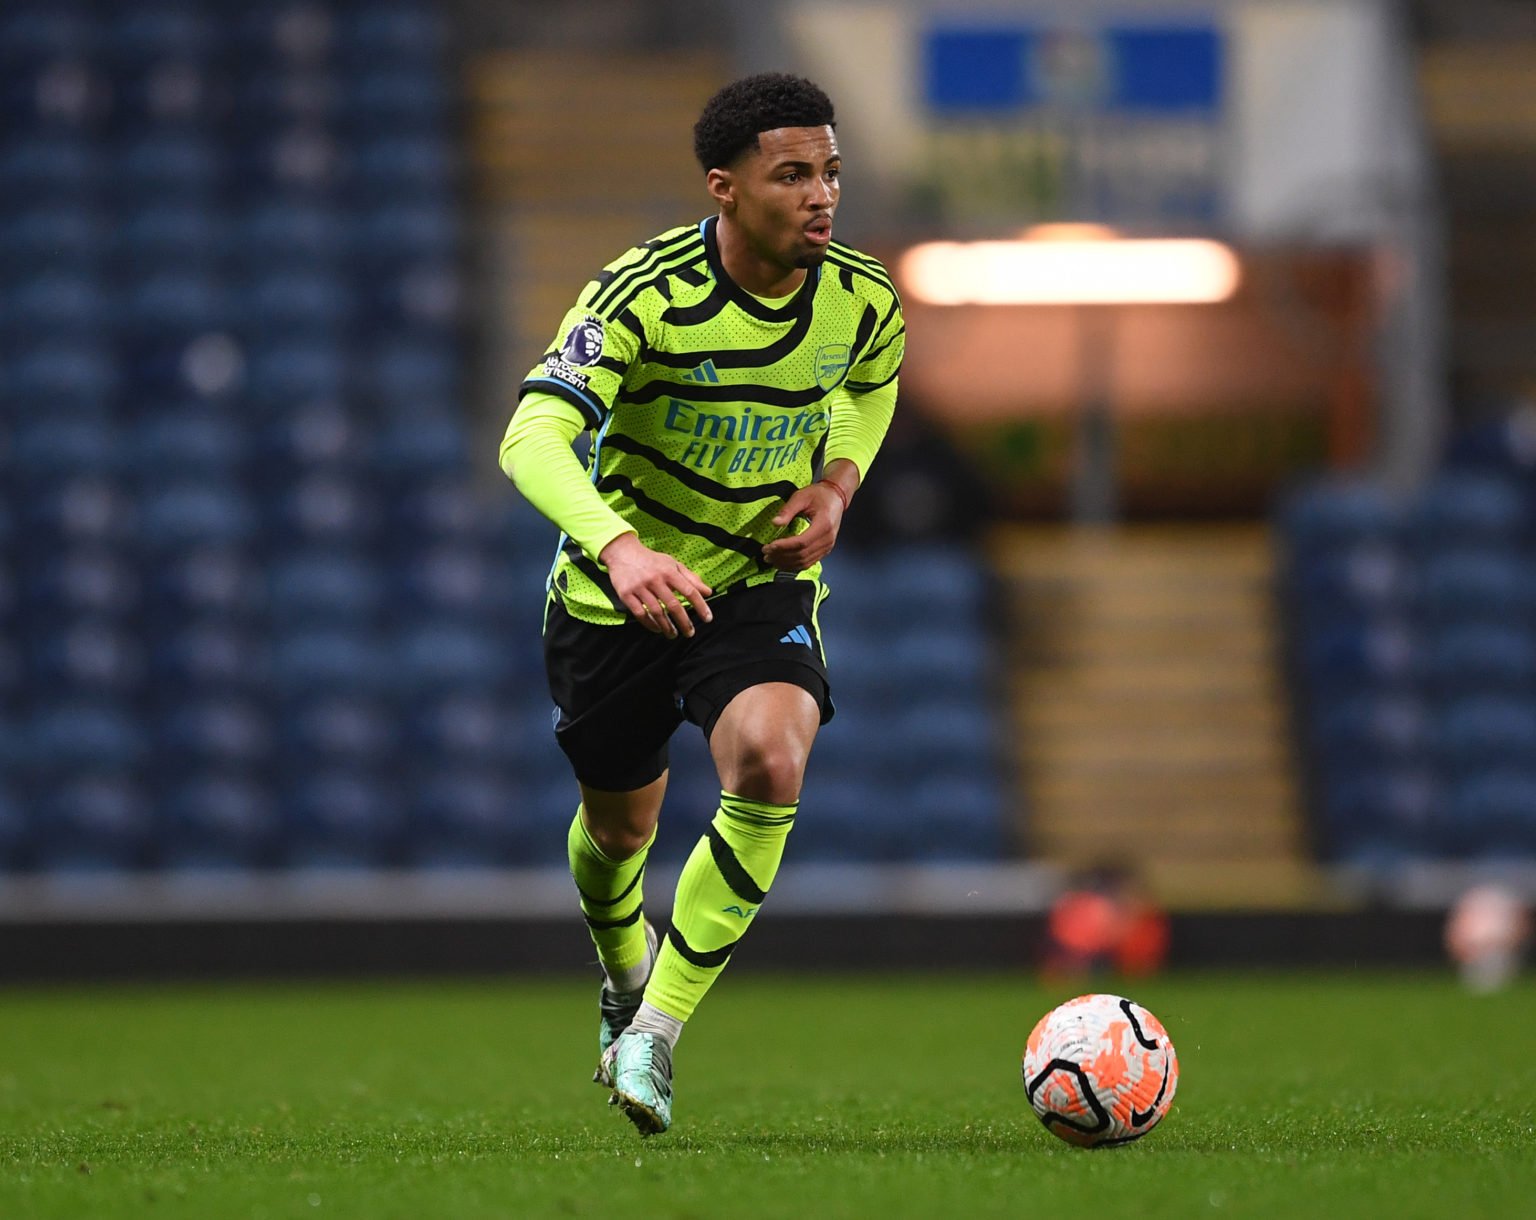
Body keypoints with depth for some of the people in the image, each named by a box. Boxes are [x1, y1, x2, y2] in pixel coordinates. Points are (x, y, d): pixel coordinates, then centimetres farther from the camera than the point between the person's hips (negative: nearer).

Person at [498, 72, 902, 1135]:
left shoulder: (863, 301, -12)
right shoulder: (645, 296, -26)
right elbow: (533, 439, -38)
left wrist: (837, 485, -5)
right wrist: (620, 549, -56)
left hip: (764, 581, 2)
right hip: (620, 588, -2)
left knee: (771, 767, -28)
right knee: (622, 824, 15)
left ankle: (655, 1033, -16)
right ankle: (624, 975, 53)